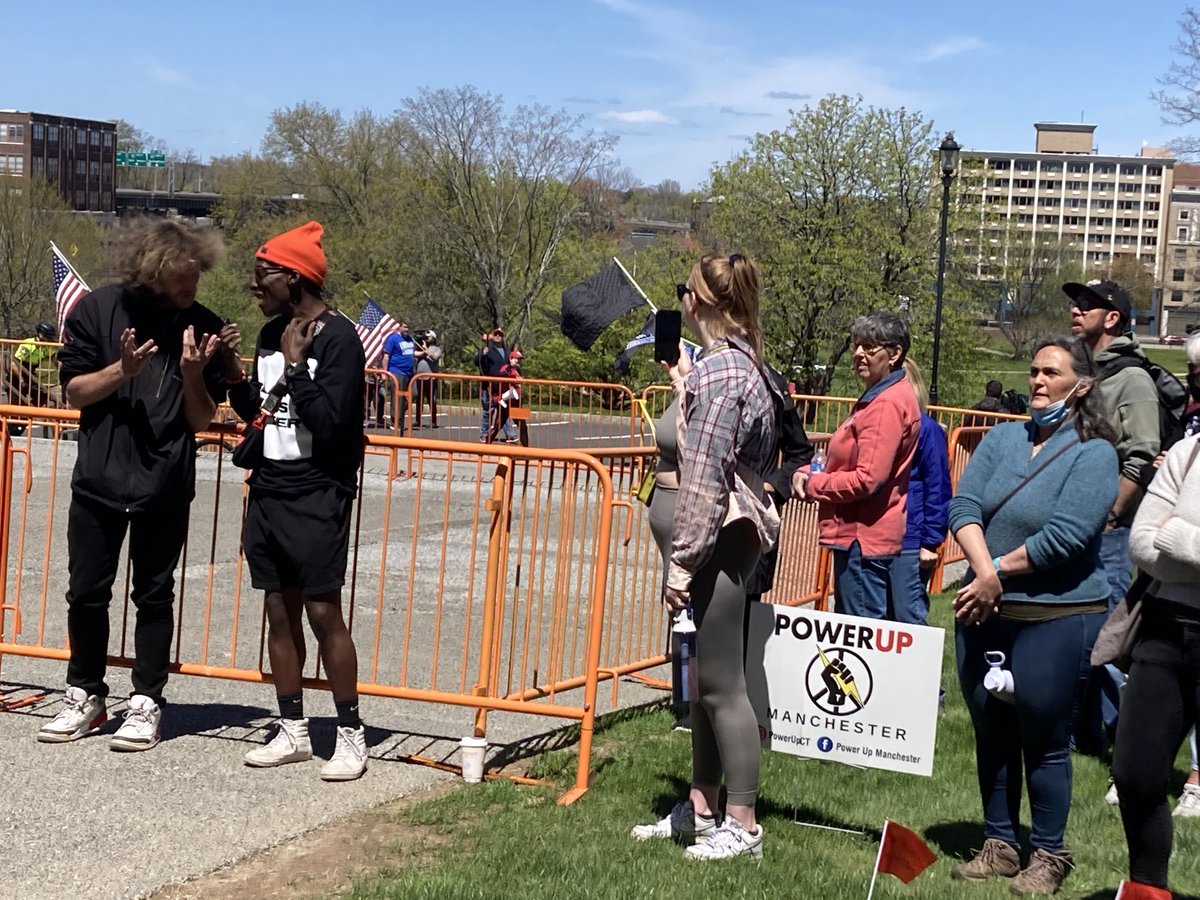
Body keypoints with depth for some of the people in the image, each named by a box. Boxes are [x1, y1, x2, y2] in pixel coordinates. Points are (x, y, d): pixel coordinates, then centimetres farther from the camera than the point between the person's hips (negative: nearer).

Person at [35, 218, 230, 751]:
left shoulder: (201, 327, -5)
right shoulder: (97, 311, -5)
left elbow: (202, 419, -4)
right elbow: (74, 391, -2)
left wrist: (192, 374, -22)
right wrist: (122, 369, -19)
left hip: (165, 486, -1)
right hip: (98, 480, 1)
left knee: (154, 596, 6)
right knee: (86, 592, 8)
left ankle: (146, 703, 17)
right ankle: (86, 696, 25)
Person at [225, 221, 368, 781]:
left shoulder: (338, 338, -12)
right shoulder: (271, 334, 11)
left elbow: (329, 419, -21)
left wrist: (294, 363, -18)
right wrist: (232, 376, 2)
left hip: (316, 499, -8)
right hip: (267, 494, 8)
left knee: (323, 612, -5)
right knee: (279, 612, 10)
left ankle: (351, 736, 5)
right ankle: (292, 733, 20)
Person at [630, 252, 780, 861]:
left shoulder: (718, 368, -16)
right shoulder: (742, 363, 14)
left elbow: (704, 474, -19)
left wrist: (683, 559, -18)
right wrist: (683, 386, 26)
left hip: (720, 536, -11)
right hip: (734, 532, 11)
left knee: (722, 684, -4)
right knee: (709, 678, 16)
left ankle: (742, 827, 4)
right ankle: (701, 809, 27)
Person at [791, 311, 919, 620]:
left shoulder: (887, 404, -18)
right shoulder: (878, 397, 16)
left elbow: (867, 479, -23)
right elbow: (851, 462, 21)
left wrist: (811, 484, -9)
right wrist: (810, 472, 2)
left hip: (864, 538, -11)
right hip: (860, 534, 11)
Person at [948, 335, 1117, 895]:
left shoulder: (1093, 454, -7)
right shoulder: (1002, 439, 9)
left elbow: (1066, 535, -17)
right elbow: (964, 506, -1)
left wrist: (999, 571, -13)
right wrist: (984, 573, -16)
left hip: (1056, 619, -5)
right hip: (984, 615, 5)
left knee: (1044, 741, 3)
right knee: (991, 733, 13)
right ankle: (998, 845, 27)